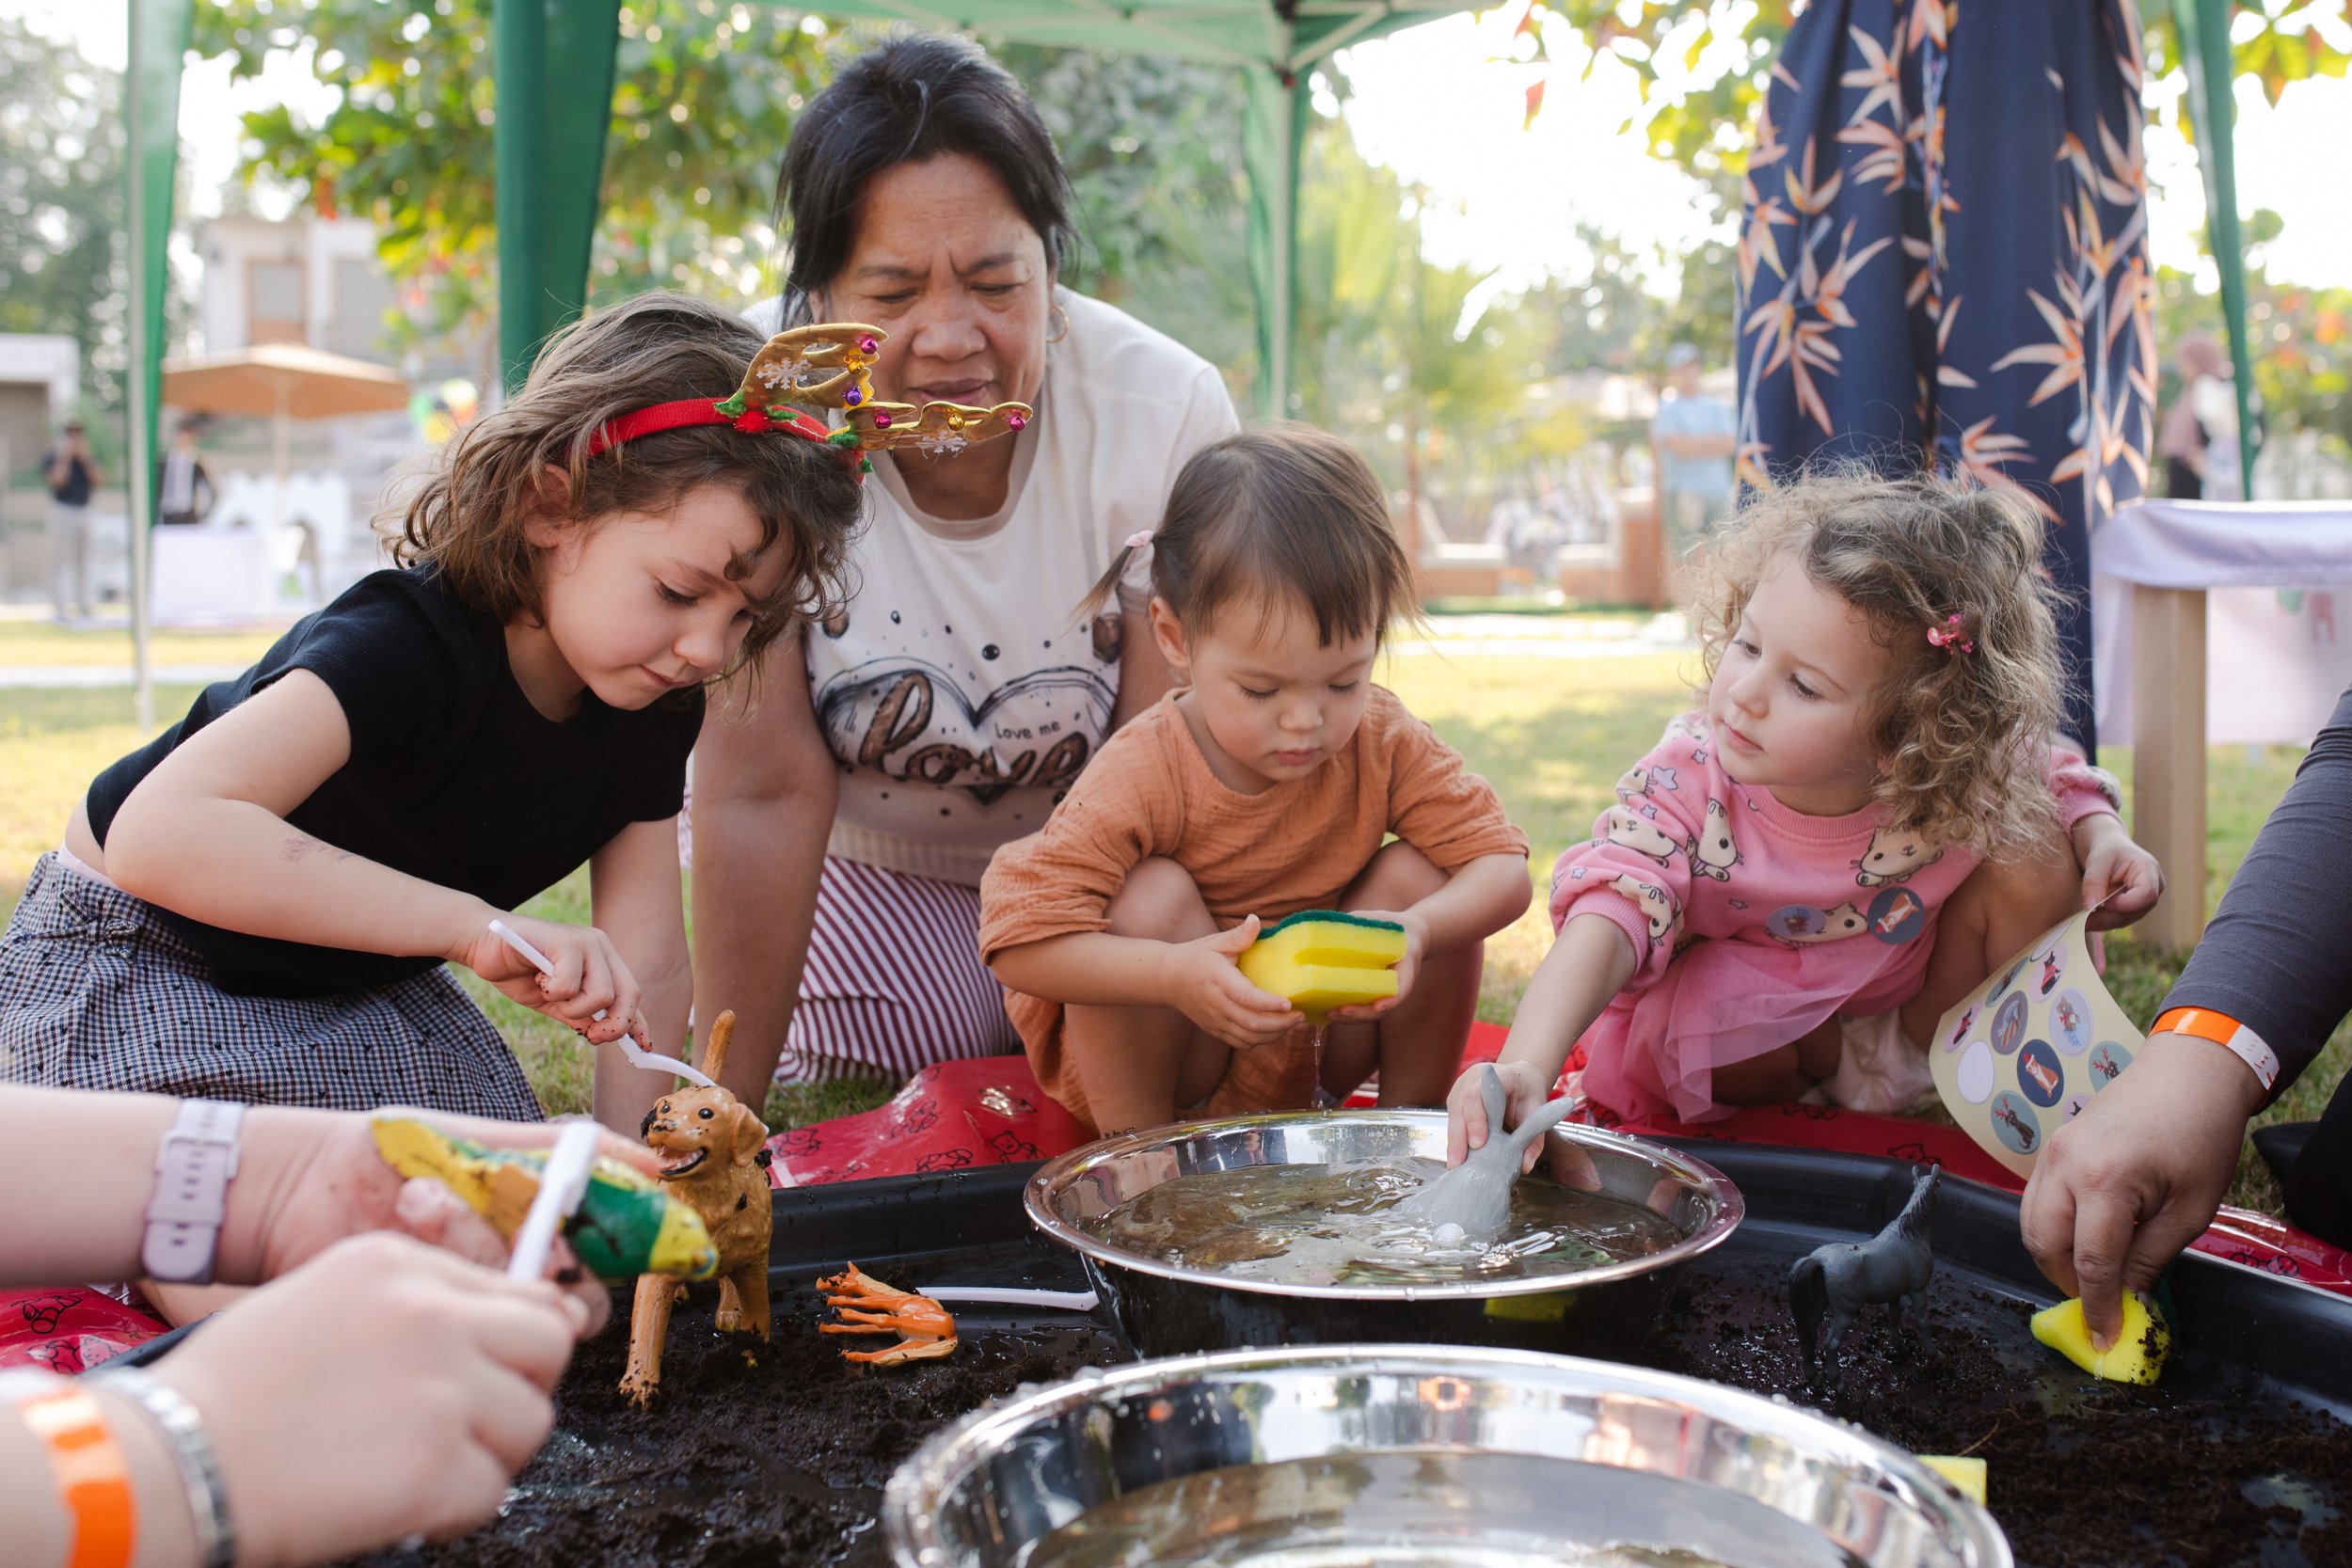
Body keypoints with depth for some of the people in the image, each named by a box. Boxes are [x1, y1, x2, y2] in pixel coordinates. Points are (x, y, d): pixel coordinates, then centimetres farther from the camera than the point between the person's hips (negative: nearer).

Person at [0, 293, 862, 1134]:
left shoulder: (652, 709, -13)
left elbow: (649, 969, -11)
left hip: (359, 980, 7)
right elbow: (161, 836, -51)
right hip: (144, 962, -6)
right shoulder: (402, 645, -36)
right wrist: (477, 923, -55)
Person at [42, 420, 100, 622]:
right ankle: (61, 607, -10)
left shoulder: (89, 460, 13)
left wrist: (85, 458, -6)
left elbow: (99, 481, -3)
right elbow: (57, 480, -18)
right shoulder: (53, 459, -1)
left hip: (84, 512, 5)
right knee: (59, 560, -8)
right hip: (61, 510, -5)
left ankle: (83, 607, 11)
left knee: (82, 561, 6)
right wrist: (64, 458, -10)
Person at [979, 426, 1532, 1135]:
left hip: (1324, 1040, 4)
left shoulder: (1384, 742, -16)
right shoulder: (1144, 776, -28)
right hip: (1160, 1046, -3)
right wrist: (1173, 974, -46)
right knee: (1153, 896, -31)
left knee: (1422, 872, -16)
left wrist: (1417, 933, -37)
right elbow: (1020, 942, -32)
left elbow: (1502, 865, -15)